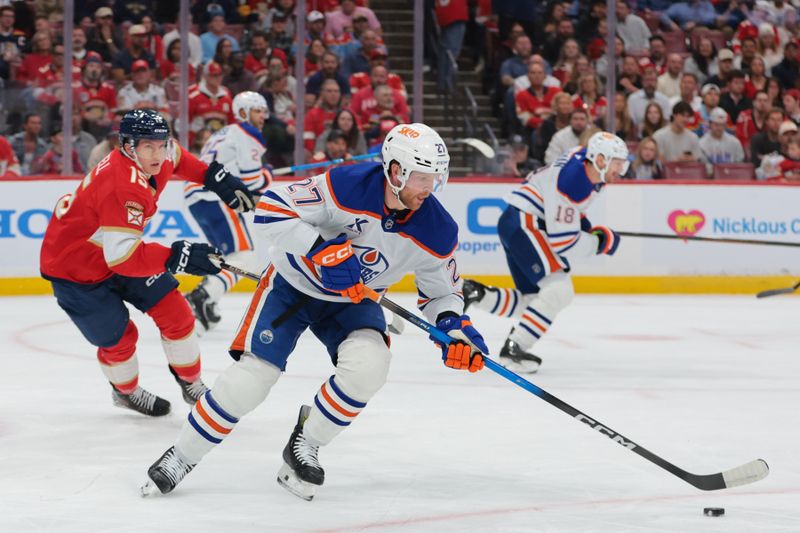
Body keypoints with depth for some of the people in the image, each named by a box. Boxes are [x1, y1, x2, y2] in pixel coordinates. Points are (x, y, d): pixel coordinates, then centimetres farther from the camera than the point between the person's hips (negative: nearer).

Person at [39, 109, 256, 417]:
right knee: (118, 337, -1)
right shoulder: (123, 188, -38)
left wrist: (215, 177, 5)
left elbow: (176, 158, 16)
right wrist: (177, 257, -49)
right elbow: (122, 255, -43)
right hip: (72, 268, -8)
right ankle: (125, 392, 30)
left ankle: (191, 384, 21)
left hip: (119, 250, 8)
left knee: (174, 312, 2)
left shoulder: (150, 160, -12)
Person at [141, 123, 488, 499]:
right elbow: (271, 210, -27)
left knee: (368, 366, -26)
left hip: (352, 300, 3)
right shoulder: (347, 186, -31)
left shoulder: (436, 231, -18)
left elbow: (441, 289, -1)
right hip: (293, 283, -3)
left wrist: (453, 326, -21)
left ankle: (304, 446, -3)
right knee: (252, 376, -13)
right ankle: (182, 456, 8)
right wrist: (321, 250, -36)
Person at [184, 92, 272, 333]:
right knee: (243, 255, -13)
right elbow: (252, 179, -8)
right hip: (215, 198, -10)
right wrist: (266, 176, 14)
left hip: (194, 195, 10)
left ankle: (204, 305, 16)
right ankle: (199, 300, -30)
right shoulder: (247, 135, -1)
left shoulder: (224, 134, 28)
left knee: (226, 251, 25)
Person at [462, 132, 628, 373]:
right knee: (558, 290, -17)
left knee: (531, 300, 12)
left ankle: (474, 293, 5)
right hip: (524, 223, -11)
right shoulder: (571, 184, -26)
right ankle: (514, 348, -18)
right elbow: (563, 243, -24)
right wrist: (601, 241, -9)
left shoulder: (585, 157, 3)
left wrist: (582, 223, 15)